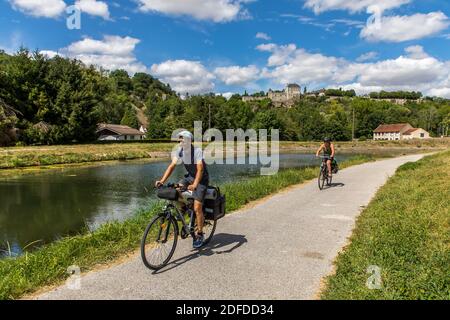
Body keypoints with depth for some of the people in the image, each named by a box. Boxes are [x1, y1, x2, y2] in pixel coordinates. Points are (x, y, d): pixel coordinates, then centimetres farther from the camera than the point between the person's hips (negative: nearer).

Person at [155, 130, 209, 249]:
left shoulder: (197, 151, -25)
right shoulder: (179, 151, -7)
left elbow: (200, 169, -35)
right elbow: (172, 166, -13)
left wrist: (194, 185, -50)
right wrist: (162, 181, -26)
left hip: (201, 179, -6)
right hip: (190, 176, 6)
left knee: (197, 208, -10)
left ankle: (199, 235, 7)